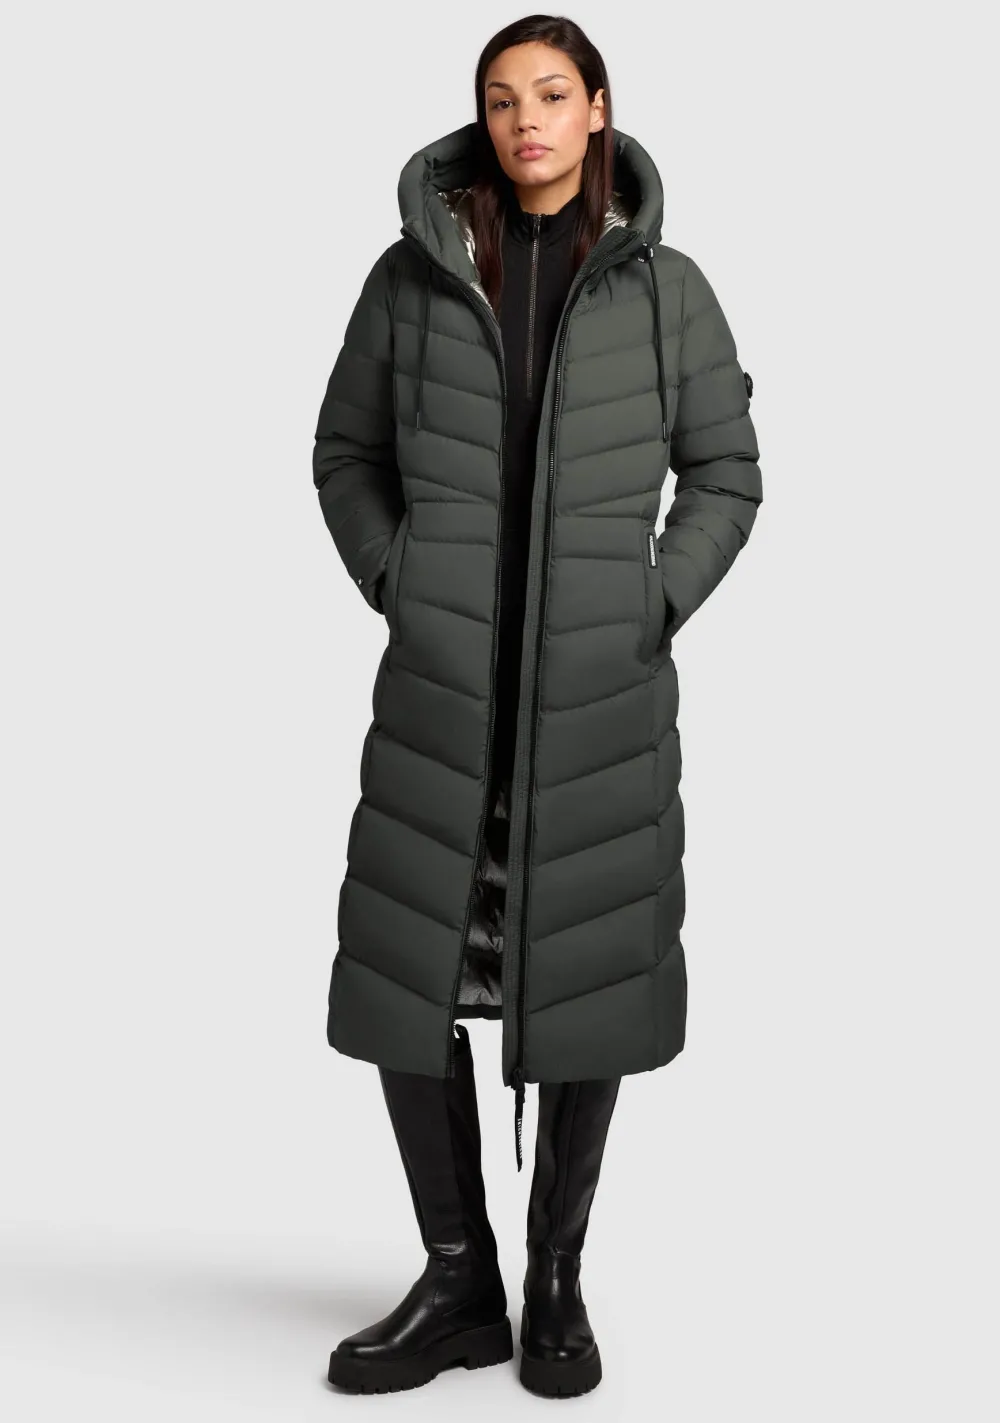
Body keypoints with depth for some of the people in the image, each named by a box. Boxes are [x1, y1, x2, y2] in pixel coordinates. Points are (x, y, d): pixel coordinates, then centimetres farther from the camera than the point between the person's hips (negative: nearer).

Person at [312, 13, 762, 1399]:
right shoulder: (414, 273, 5)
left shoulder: (664, 286, 3)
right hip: (440, 683, 1)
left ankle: (558, 1283, 22)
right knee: (403, 976, 1)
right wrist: (394, 584, 1)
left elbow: (725, 472, 9)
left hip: (604, 689, -1)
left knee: (586, 978, 5)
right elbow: (346, 451, 13)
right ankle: (460, 1285, 18)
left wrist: (658, 603, -2)